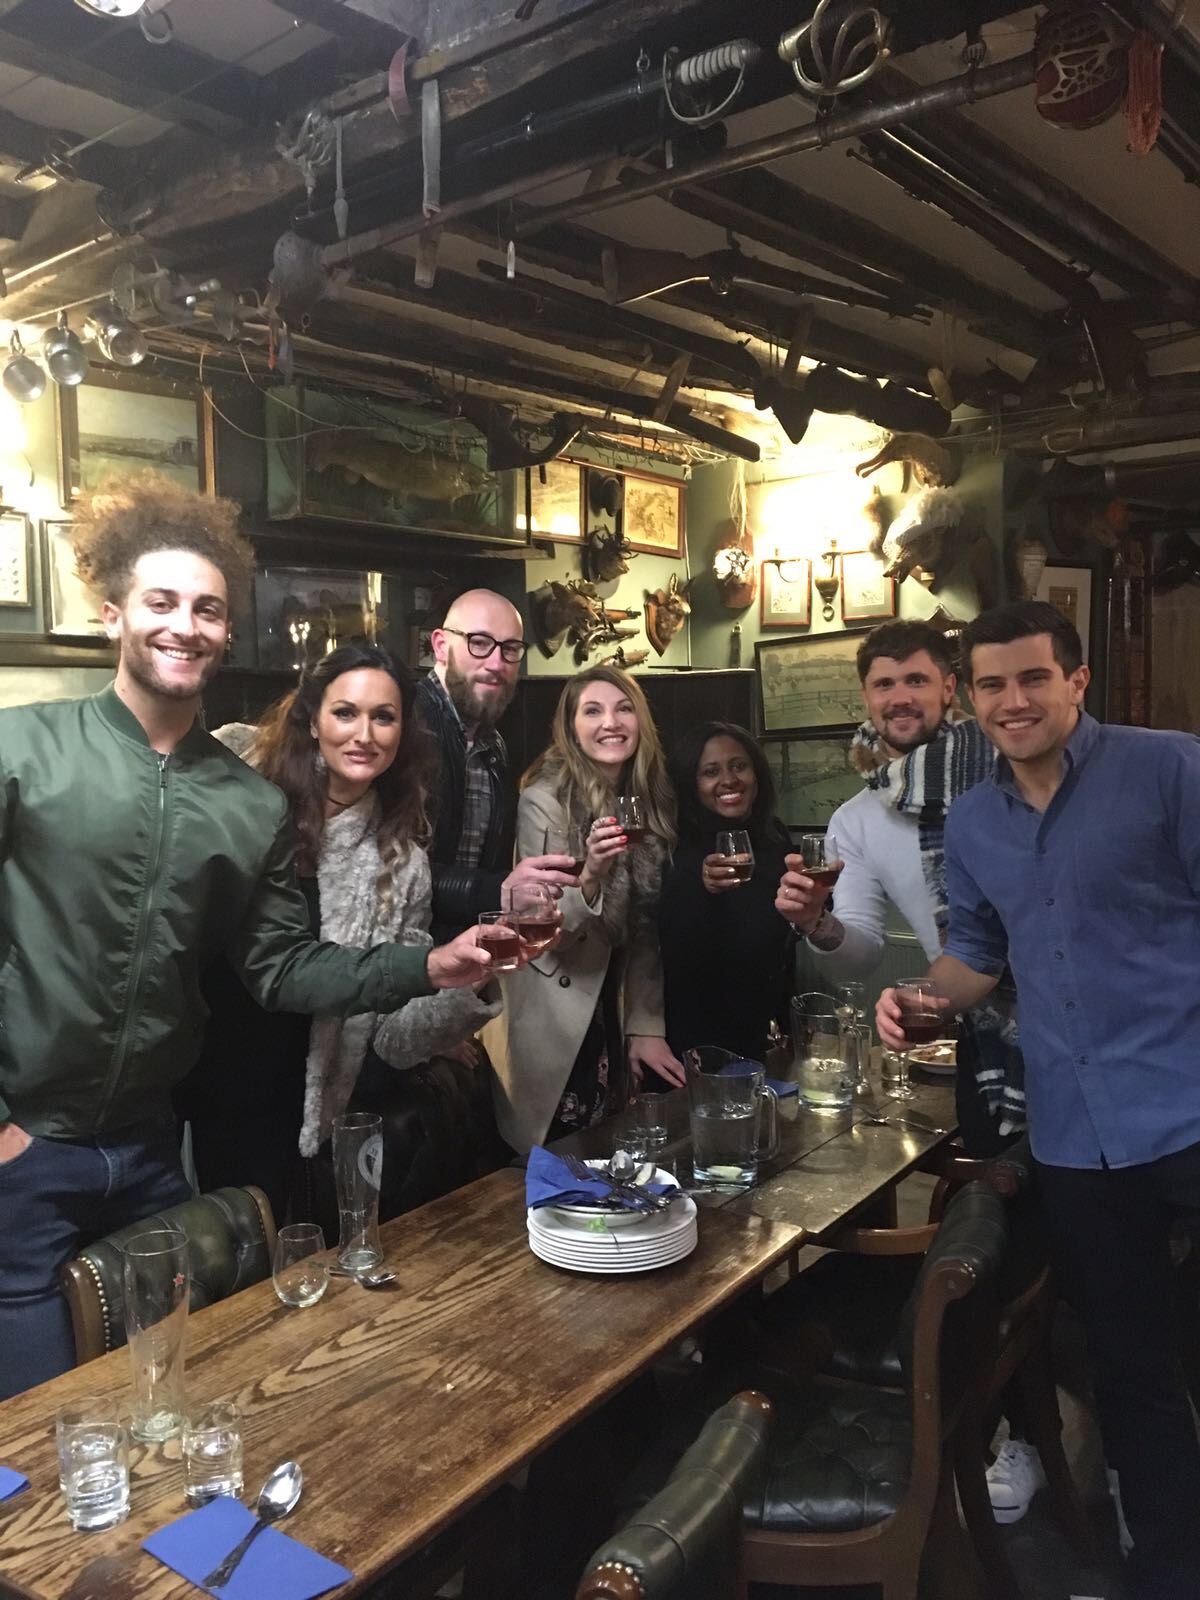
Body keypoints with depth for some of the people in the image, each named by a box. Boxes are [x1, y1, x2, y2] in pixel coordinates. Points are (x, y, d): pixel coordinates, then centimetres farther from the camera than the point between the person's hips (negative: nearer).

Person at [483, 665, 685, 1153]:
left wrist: (646, 1027, 0)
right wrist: (589, 873, -39)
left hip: (611, 1017, 6)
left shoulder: (649, 801, 1)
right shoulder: (543, 801, -17)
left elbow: (645, 927, 5)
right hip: (551, 1028, -5)